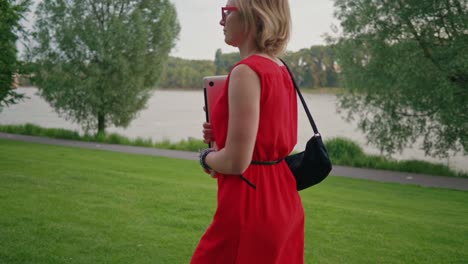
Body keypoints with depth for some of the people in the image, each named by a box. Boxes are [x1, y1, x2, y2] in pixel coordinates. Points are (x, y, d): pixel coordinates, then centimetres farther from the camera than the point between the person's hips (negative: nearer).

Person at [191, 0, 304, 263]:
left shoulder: (247, 72, -19)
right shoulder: (282, 70, 8)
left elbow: (236, 162, -22)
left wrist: (207, 157, -2)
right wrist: (220, 136, 9)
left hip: (251, 205, -9)